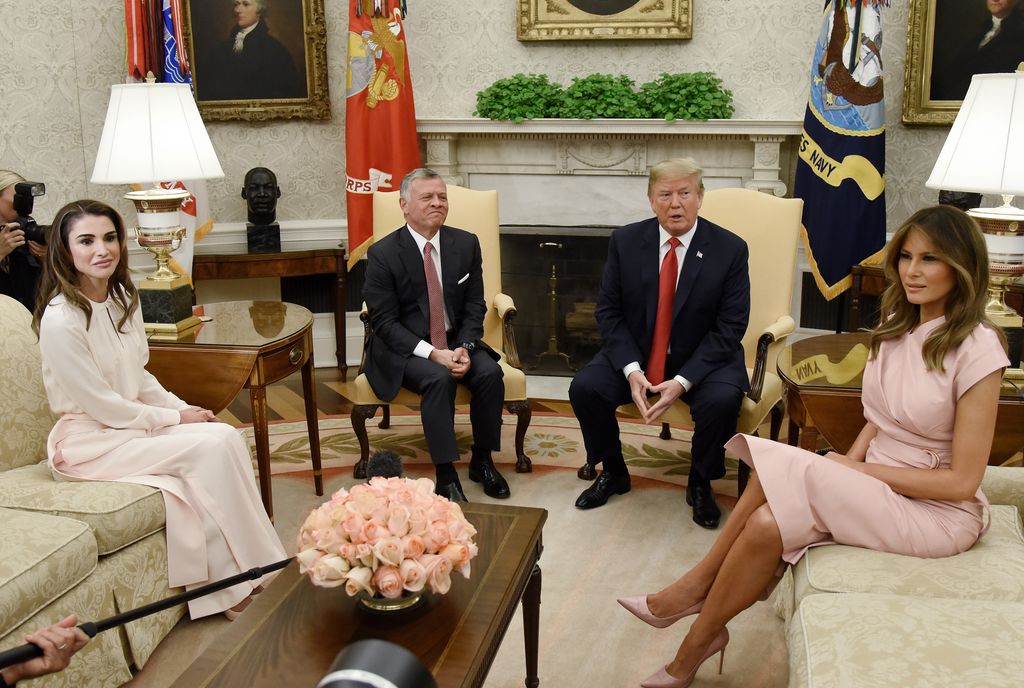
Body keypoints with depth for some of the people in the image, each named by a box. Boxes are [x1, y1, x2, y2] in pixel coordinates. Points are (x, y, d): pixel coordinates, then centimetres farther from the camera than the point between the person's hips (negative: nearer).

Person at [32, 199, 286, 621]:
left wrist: (184, 409, -2)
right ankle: (238, 585, -12)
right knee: (210, 446, -23)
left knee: (227, 436, -17)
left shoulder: (122, 298, 5)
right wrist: (176, 419, -11)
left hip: (133, 421, 8)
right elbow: (102, 405, -18)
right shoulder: (61, 320, -20)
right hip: (89, 440, -7)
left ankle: (247, 575, -13)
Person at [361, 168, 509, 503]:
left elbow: (475, 306, 4)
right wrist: (432, 353, -24)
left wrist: (464, 347, -16)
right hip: (404, 347, -4)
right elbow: (385, 321, -12)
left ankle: (482, 460, -5)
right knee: (439, 378, -33)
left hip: (456, 341, 4)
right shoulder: (383, 253, -10)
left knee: (489, 372, -24)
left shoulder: (466, 243, 1)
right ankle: (446, 476, -25)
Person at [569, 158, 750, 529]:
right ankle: (613, 472, 7)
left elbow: (730, 327, -12)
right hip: (635, 354, 2)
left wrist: (682, 382, -22)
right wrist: (631, 370, -18)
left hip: (702, 359, -2)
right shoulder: (625, 241, -4)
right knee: (584, 387, -20)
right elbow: (608, 311, -2)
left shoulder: (730, 249, -11)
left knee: (722, 400, -31)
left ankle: (700, 483, -1)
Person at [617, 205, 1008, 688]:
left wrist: (858, 469, -15)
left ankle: (696, 588, -6)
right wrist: (847, 466, -7)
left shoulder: (977, 349, -19)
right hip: (874, 485, 6)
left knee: (782, 469, -25)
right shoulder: (899, 324, 4)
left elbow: (962, 481, -18)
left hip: (937, 510, -6)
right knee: (766, 524, -24)